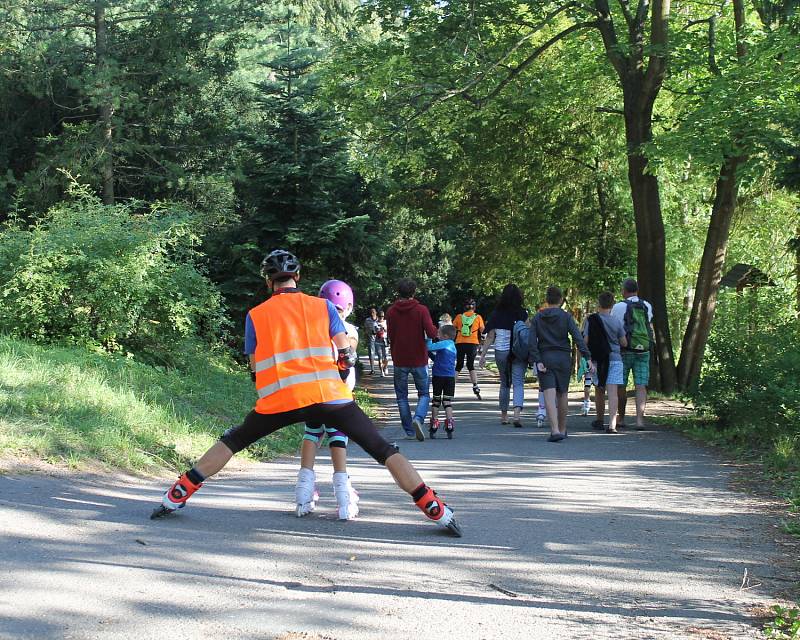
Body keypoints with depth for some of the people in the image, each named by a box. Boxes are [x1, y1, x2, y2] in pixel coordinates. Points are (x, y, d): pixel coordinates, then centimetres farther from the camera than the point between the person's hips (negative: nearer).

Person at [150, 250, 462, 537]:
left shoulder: (255, 316, 13)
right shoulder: (323, 306, 11)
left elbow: (255, 369, 17)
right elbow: (347, 357, 10)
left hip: (278, 400, 1)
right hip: (328, 395, -1)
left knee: (232, 441, 23)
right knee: (383, 450, 4)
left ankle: (175, 497, 22)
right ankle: (438, 511, -2)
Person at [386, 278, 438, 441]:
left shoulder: (391, 312, 0)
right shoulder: (421, 310, -7)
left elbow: (391, 337, 3)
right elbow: (431, 333, -15)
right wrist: (434, 328, 7)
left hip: (399, 360, 1)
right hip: (419, 359, -1)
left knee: (402, 396, 12)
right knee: (424, 394, 11)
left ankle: (409, 431, 7)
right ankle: (418, 418, -16)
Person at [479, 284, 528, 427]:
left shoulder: (496, 314, -2)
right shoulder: (523, 314, -7)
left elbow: (490, 337, -1)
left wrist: (483, 355, 4)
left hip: (501, 352, 2)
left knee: (505, 383, 16)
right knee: (518, 383, -2)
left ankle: (504, 415, 24)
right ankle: (517, 413, -22)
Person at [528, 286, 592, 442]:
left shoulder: (537, 318, 4)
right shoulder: (566, 317, 0)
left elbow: (532, 342, -6)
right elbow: (578, 338, -10)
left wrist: (537, 361, -10)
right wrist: (588, 358, -13)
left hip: (545, 359, -1)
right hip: (563, 359, 1)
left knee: (549, 395, -9)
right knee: (562, 394, 15)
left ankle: (555, 430, -23)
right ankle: (562, 429, 27)